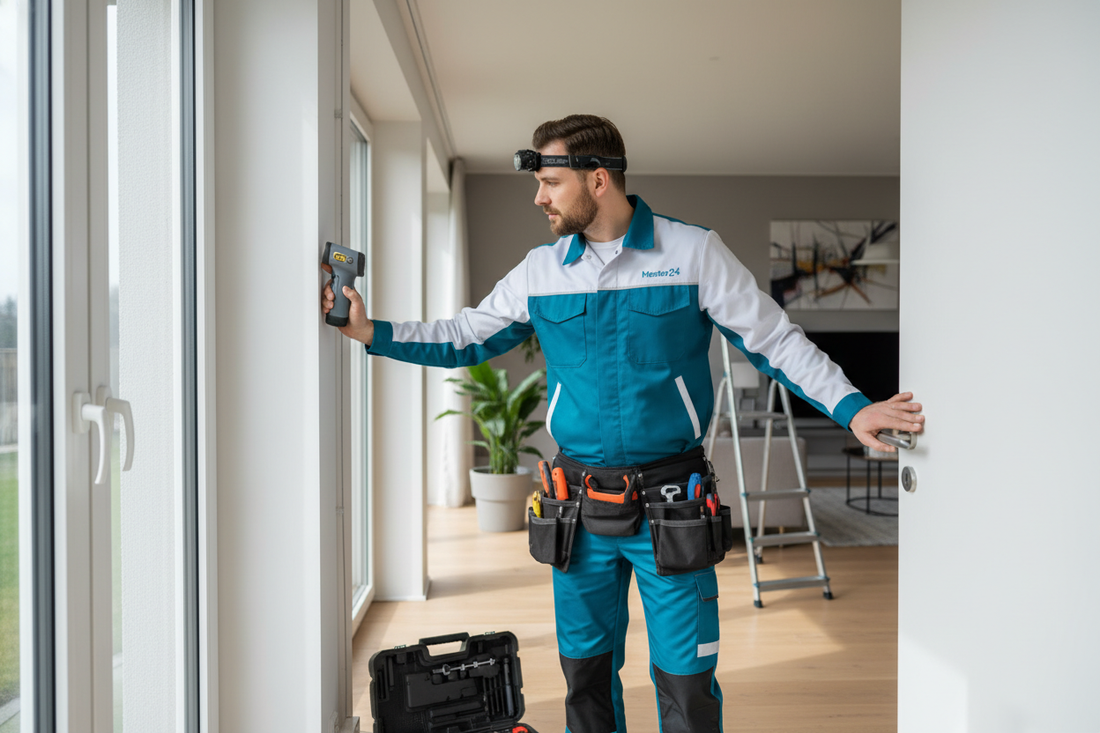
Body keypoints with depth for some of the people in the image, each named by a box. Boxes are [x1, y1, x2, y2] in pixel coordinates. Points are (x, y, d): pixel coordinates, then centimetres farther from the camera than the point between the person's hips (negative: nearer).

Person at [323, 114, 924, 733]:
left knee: (686, 682, 3)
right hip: (580, 506, 3)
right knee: (585, 670, 15)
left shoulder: (694, 252, -4)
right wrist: (369, 330, 3)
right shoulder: (539, 270, 5)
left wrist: (851, 408, -13)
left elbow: (776, 341, -2)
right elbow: (464, 339, 12)